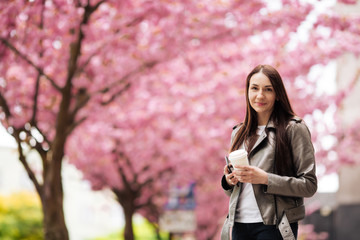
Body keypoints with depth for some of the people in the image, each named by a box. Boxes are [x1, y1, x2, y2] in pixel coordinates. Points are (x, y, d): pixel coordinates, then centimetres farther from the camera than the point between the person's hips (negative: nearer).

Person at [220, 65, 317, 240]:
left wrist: (265, 179, -17)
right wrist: (228, 180, 0)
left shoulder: (294, 129, -3)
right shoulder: (239, 133, 14)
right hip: (239, 224, 5)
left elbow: (309, 185, -8)